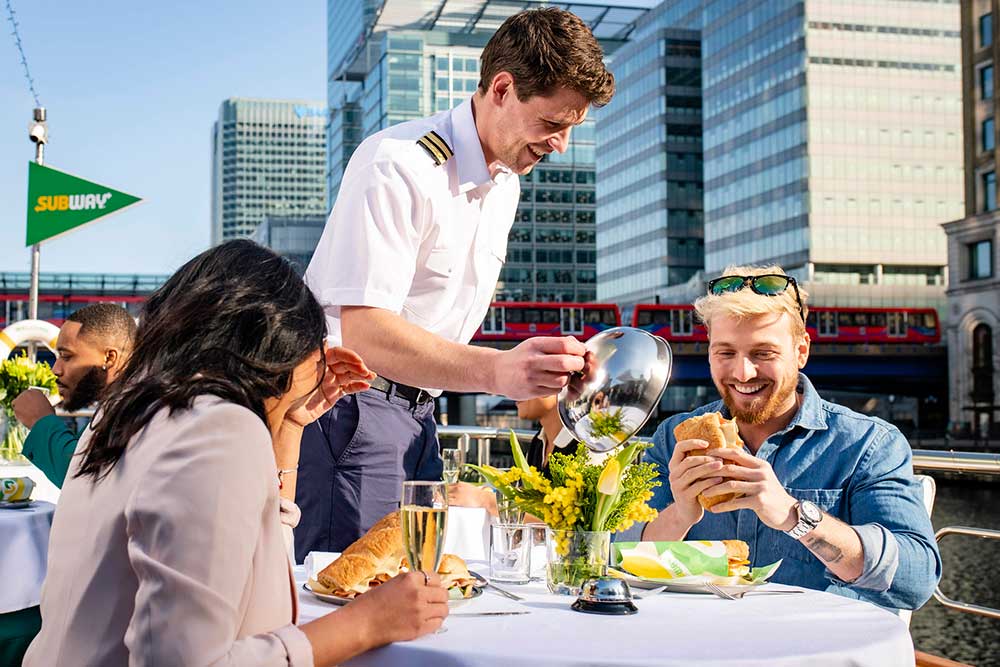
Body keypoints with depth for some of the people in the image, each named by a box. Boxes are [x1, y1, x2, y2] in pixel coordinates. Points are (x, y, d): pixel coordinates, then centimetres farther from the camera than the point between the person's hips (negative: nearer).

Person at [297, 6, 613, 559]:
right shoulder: (399, 166, -19)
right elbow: (364, 335, -29)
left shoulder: (506, 184, 11)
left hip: (416, 410, 9)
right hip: (348, 404, -8)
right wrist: (496, 370, -41)